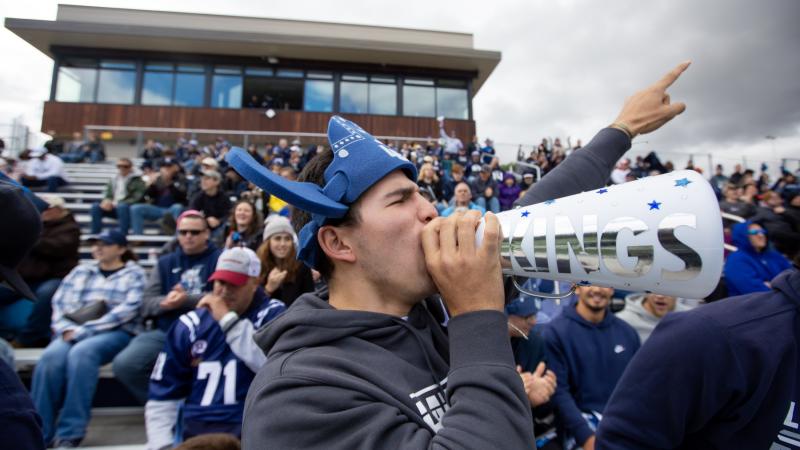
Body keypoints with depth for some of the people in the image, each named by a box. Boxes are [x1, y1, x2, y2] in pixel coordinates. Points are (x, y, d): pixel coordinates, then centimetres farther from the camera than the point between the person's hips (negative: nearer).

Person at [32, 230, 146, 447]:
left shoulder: (134, 273, 7)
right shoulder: (81, 271, 23)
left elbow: (127, 310, -7)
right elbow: (60, 302, 13)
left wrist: (85, 330, -14)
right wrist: (67, 328, -7)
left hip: (116, 332, -4)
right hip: (74, 332, 4)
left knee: (81, 353, -33)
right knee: (51, 356, -28)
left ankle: (70, 433, -27)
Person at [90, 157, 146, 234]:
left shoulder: (137, 181, -1)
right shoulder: (113, 180, 18)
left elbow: (137, 199, -12)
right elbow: (108, 195, 17)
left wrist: (116, 204, -19)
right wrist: (107, 201, -9)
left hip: (130, 209, -5)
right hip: (113, 207, 6)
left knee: (121, 206, -37)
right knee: (95, 206, -19)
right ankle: (95, 235, -18)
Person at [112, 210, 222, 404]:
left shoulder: (218, 259, 6)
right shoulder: (165, 263, 19)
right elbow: (146, 304, 10)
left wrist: (187, 300, -19)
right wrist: (165, 302, -13)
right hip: (163, 332, 5)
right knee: (123, 364, -17)